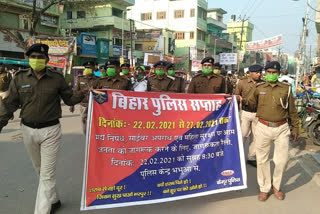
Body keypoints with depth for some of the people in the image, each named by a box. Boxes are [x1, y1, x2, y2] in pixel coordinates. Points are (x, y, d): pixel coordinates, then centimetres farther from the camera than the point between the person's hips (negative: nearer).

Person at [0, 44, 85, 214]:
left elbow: (69, 99, 3)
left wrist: (83, 94, -16)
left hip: (50, 130, -3)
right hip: (28, 130, 3)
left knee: (47, 174, -1)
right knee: (40, 170, 19)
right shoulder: (20, 78, -1)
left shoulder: (57, 78, -5)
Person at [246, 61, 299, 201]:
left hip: (281, 128, 0)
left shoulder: (286, 88, 4)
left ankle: (276, 186, 31)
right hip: (263, 128, 0)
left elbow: (292, 110, 9)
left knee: (282, 160, 6)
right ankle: (264, 188, 26)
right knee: (262, 159, 8)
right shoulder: (258, 88, 4)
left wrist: (295, 127, 12)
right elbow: (250, 103, 8)